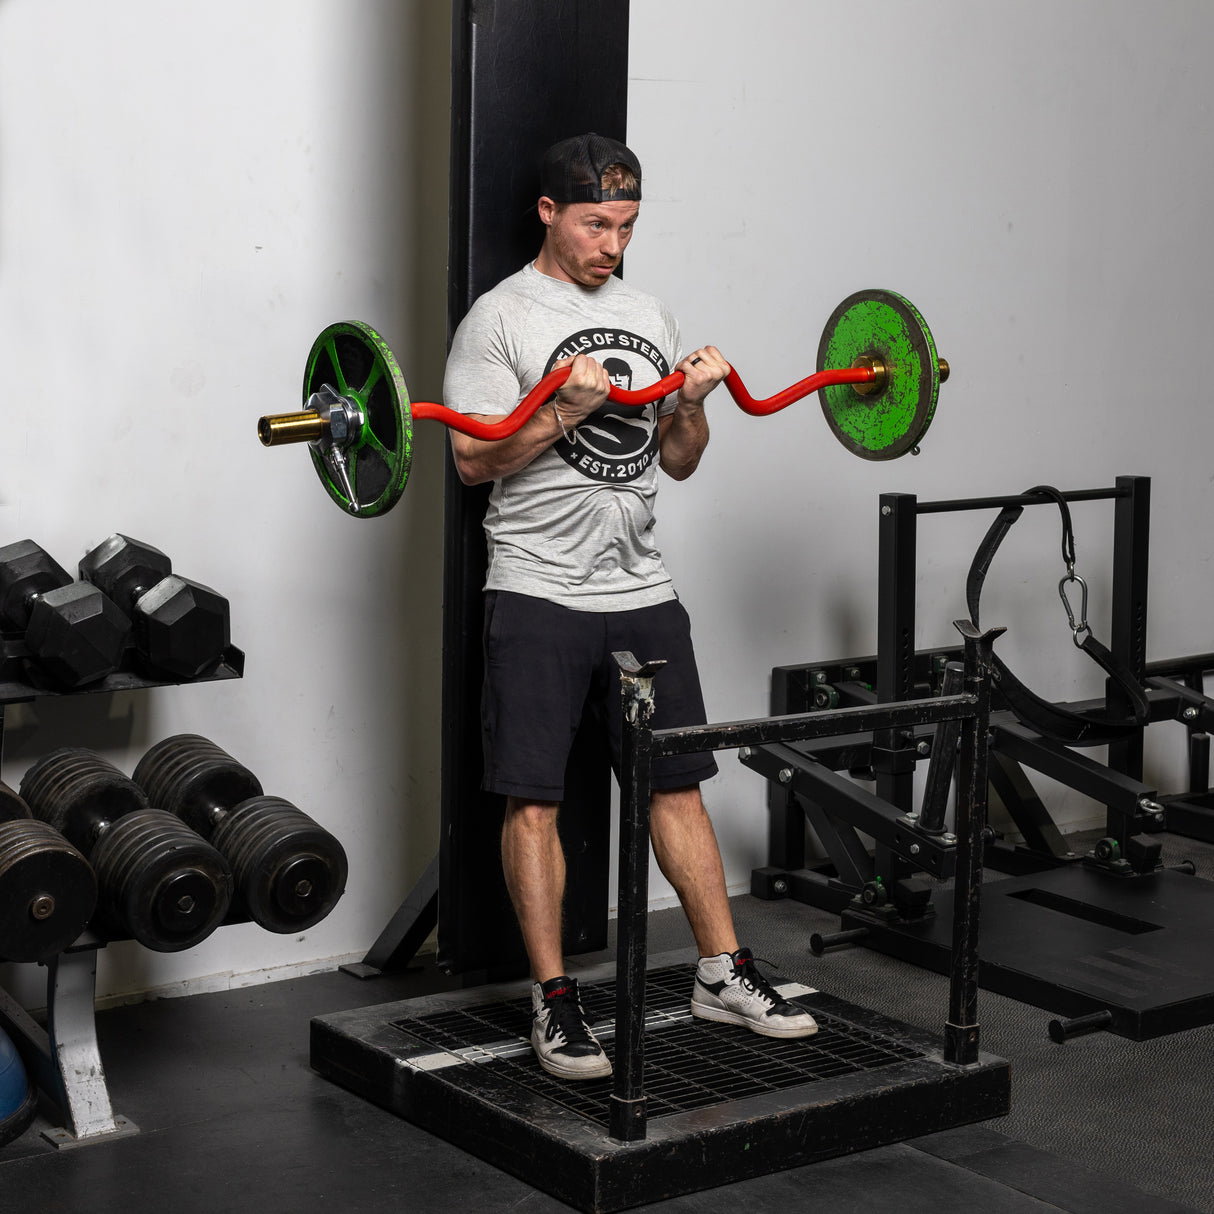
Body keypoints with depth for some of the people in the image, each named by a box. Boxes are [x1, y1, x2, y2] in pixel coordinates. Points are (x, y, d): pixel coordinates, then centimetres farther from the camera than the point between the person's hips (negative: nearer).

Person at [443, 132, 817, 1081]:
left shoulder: (650, 316, 14)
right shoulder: (503, 317, -5)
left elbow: (677, 461, 15)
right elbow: (475, 459, -10)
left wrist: (693, 403, -4)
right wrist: (566, 411, -21)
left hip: (641, 589, 6)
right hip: (542, 596, -5)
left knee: (678, 784, 10)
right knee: (535, 797, -3)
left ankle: (724, 974, 19)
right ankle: (555, 1002, 5)